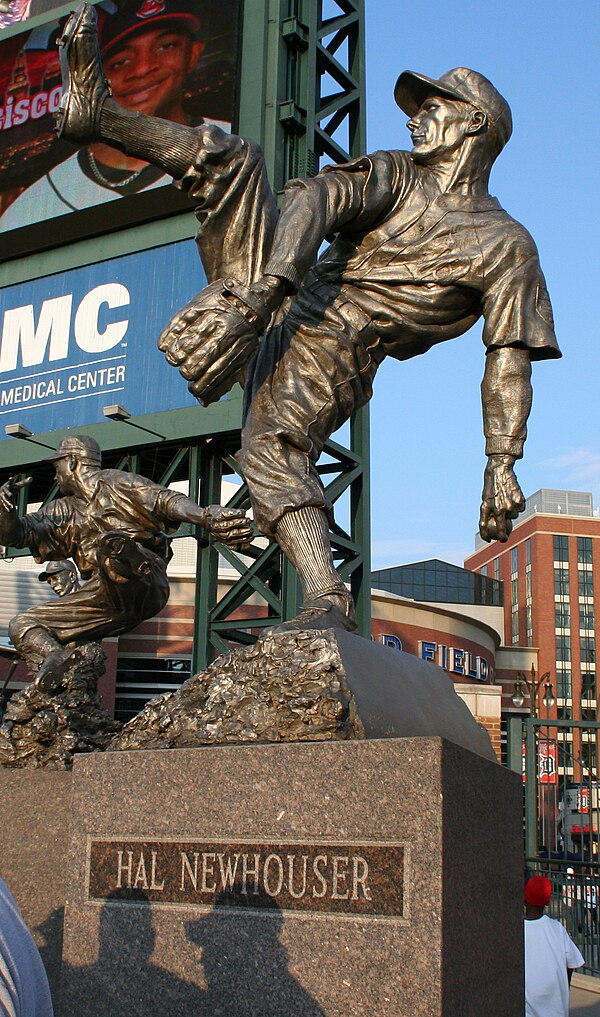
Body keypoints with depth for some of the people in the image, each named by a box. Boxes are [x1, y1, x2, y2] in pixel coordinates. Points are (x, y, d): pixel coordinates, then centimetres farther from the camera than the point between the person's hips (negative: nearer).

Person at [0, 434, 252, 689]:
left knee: (110, 540, -36)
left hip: (146, 586, -7)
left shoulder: (116, 483, 7)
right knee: (22, 625, -5)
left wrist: (205, 516, -29)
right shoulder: (63, 511, 27)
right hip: (102, 595, 7)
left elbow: (166, 501, -9)